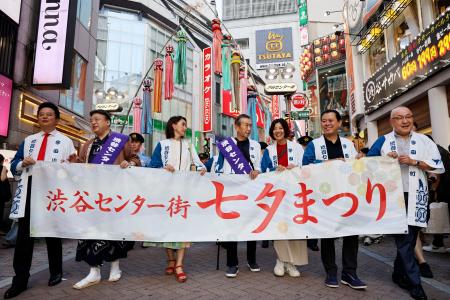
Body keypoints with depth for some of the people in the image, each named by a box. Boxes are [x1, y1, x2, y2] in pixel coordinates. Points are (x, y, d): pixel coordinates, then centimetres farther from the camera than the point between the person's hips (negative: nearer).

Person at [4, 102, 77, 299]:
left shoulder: (65, 141, 8)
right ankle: (20, 279, 8)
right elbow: (14, 167, 13)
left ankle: (56, 273, 22)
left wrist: (68, 166, -20)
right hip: (30, 190, 3)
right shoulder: (28, 140, 17)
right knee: (24, 233, 0)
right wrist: (23, 163, -8)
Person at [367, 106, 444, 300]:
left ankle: (399, 274, 27)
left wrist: (414, 162, -9)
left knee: (410, 238, 9)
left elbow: (438, 166, 4)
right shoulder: (383, 142, 7)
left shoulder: (424, 141, 9)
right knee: (404, 238, -5)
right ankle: (414, 282, 4)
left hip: (415, 196, 2)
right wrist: (385, 160, -9)